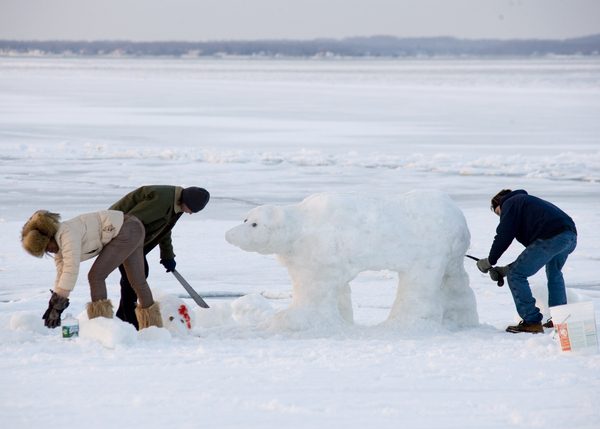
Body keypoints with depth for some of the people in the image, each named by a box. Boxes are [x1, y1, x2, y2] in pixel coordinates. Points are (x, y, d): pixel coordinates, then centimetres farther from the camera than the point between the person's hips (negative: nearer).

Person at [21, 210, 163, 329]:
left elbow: (71, 270, -28)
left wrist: (58, 304, -27)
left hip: (128, 231, -10)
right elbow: (62, 274, 12)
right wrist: (54, 304, 6)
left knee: (96, 275, -11)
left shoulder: (67, 234, -22)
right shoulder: (59, 244, 8)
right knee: (138, 282, 17)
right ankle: (152, 327, 27)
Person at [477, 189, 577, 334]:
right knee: (554, 274, 35)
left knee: (516, 275, -1)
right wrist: (507, 268, 29)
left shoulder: (509, 204, 13)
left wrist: (489, 262, 13)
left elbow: (503, 237, 0)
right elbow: (533, 255, 33)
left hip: (551, 238, -9)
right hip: (571, 236, 9)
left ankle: (532, 322, -1)